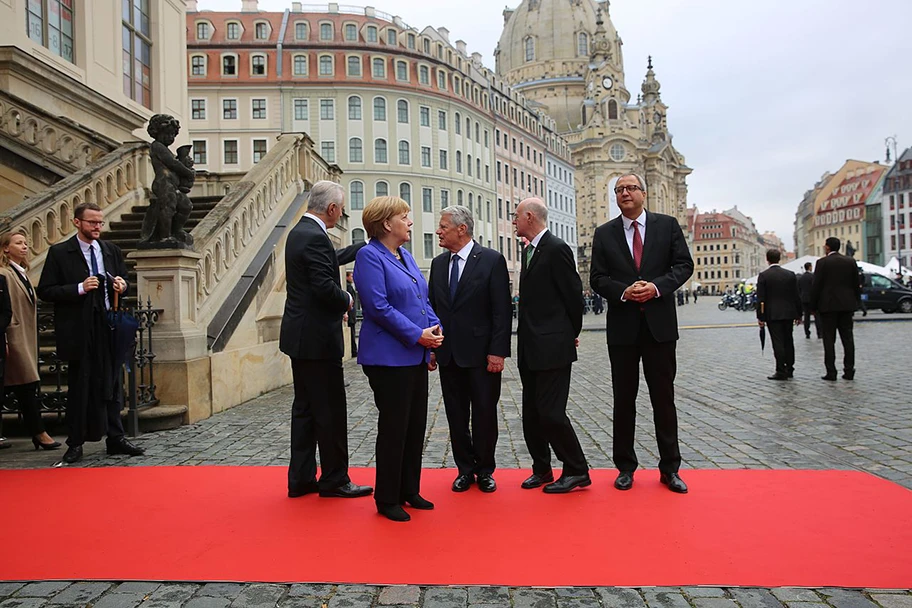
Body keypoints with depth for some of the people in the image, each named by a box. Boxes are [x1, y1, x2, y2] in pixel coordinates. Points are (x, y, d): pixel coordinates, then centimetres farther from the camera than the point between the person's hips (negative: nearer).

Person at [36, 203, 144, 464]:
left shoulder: (112, 250, 10)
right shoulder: (59, 253, -3)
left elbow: (123, 282, 21)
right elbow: (45, 291, -6)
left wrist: (122, 286, -2)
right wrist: (80, 288, -18)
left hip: (109, 327, 4)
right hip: (79, 331, -4)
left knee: (112, 384, 8)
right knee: (79, 388, 5)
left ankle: (115, 438, 17)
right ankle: (75, 444, 16)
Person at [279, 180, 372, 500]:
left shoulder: (299, 232, 13)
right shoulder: (315, 237, -18)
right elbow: (325, 287, -24)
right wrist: (347, 300, -6)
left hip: (299, 336, 11)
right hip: (317, 339, -10)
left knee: (305, 408, 14)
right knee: (330, 411, 0)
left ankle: (301, 478, 23)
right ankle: (334, 480, 12)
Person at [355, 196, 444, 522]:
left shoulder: (406, 255, 15)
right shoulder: (370, 256, -11)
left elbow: (423, 300, 17)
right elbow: (379, 307, -19)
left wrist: (435, 327, 0)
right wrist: (417, 335, -17)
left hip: (416, 356, 8)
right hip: (389, 357, -8)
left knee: (416, 425, 13)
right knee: (394, 428, 1)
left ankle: (409, 491, 27)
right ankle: (387, 499, 16)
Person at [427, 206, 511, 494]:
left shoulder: (492, 260, -7)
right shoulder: (438, 263, 9)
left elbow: (502, 310, -9)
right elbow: (432, 306, 12)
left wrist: (497, 351, -14)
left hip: (481, 353, -4)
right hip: (448, 354, 5)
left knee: (484, 414, 6)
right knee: (456, 415, 11)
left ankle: (485, 470, 23)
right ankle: (465, 469, 25)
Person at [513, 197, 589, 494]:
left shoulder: (557, 249, -12)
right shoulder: (529, 250, 15)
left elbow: (573, 294, -10)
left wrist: (571, 333, 2)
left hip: (552, 347, -9)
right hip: (530, 348, 9)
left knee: (551, 413, -6)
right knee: (531, 413, 12)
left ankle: (577, 472, 10)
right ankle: (542, 469, 26)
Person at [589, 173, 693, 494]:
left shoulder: (668, 225, 5)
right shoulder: (604, 233, 6)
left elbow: (684, 265, 1)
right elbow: (597, 278, 2)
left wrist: (657, 286, -15)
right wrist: (624, 292, -16)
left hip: (660, 323, 0)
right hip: (622, 326, 1)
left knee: (664, 397, 7)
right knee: (624, 399, 8)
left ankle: (669, 468, 19)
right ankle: (625, 467, 20)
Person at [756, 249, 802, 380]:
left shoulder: (763, 276, -7)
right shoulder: (790, 274, 3)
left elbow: (760, 298, -8)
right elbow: (796, 296, 6)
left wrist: (760, 317, -5)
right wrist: (798, 314, 13)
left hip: (772, 314, -4)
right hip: (788, 313, 4)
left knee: (778, 342, -3)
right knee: (788, 341, 14)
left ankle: (781, 371, -3)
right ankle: (789, 369, 20)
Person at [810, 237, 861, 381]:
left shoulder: (822, 262, -7)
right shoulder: (851, 261, 7)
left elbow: (816, 286, -8)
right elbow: (856, 284, 9)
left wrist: (813, 306, -1)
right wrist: (855, 302, 17)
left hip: (828, 305, -4)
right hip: (847, 305, 4)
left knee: (829, 340, -1)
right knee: (847, 338, 9)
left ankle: (831, 373, -2)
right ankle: (849, 371, 10)